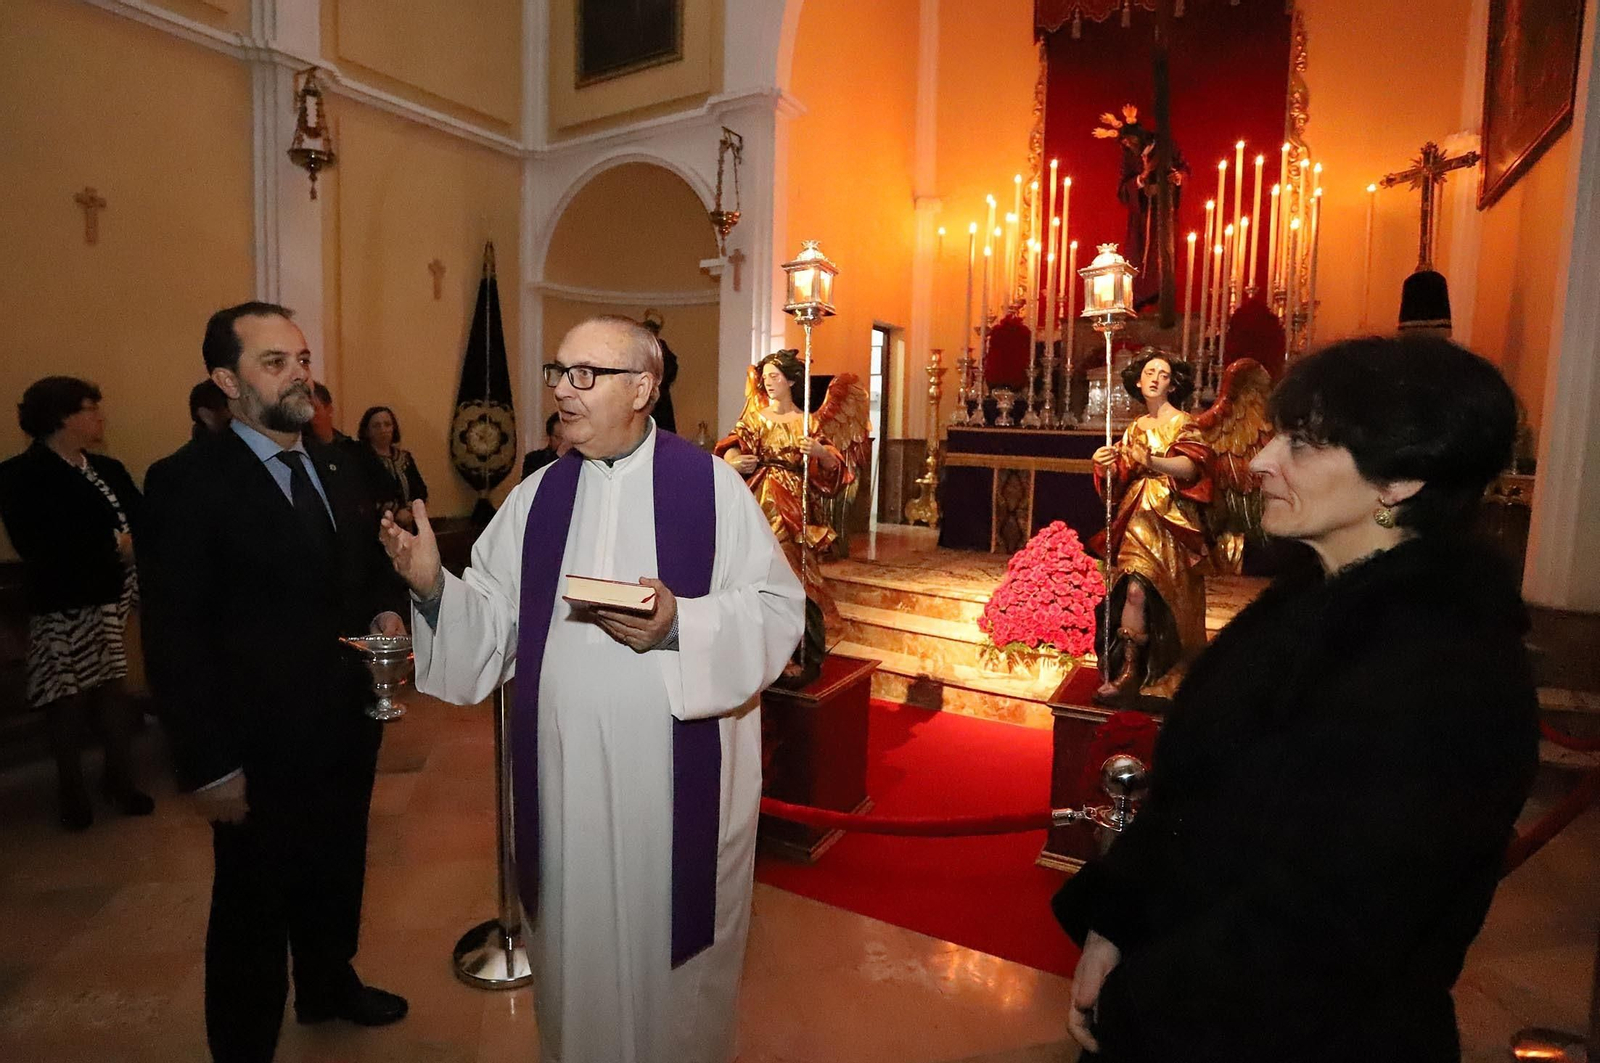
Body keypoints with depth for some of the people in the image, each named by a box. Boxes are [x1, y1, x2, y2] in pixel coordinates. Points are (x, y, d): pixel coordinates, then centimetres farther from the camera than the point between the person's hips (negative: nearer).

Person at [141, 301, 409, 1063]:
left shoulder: (338, 469, 6)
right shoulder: (191, 482, -14)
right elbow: (177, 639, -15)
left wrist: (388, 611, -5)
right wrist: (208, 766, -16)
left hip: (348, 728, 6)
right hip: (263, 744, -6)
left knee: (337, 877, 25)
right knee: (254, 907, 14)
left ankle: (330, 984, 50)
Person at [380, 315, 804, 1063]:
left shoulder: (710, 484, -7)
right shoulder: (537, 496, 5)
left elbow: (776, 610, -11)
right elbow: (494, 616, 1)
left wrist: (680, 624, -24)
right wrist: (433, 587, -17)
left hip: (676, 775, -3)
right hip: (563, 769, 4)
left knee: (675, 950, 17)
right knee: (575, 945, 21)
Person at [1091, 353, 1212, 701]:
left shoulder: (1182, 423, 3)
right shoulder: (1135, 429, 18)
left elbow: (1191, 466, -15)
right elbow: (1120, 478, 13)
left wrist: (1153, 462, -32)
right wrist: (1106, 465, -8)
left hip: (1171, 518, -4)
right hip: (1137, 516, 4)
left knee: (1137, 588, -14)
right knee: (1135, 590, -8)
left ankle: (1130, 672, -4)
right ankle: (1131, 670, -3)